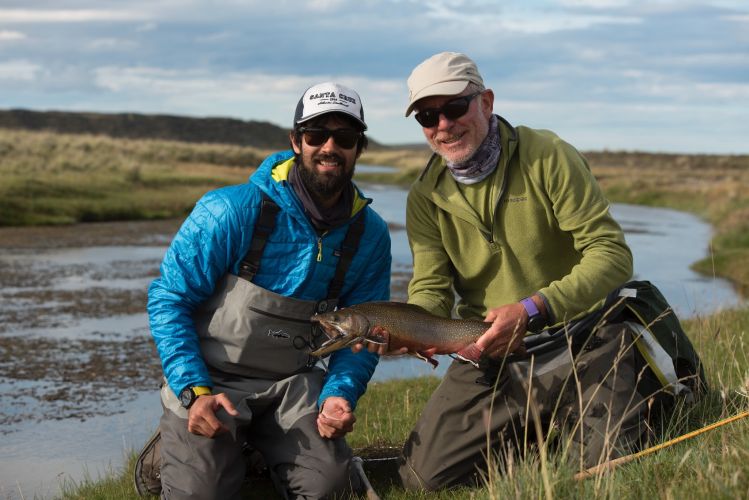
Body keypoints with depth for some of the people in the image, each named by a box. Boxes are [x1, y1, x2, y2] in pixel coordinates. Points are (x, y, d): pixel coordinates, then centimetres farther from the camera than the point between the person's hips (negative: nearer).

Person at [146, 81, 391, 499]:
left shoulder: (370, 235, -3)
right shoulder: (232, 210, -17)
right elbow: (168, 300, -12)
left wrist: (339, 395, -15)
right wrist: (195, 392, -22)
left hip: (292, 382, 4)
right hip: (209, 379, -3)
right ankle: (174, 447, 14)